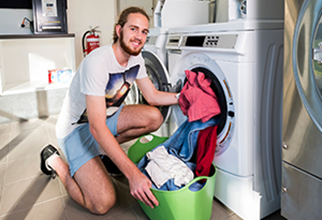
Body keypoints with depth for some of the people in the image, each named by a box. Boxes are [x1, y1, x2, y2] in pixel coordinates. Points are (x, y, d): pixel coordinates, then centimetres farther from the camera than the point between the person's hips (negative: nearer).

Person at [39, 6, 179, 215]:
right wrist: (133, 174, -39)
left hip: (108, 115, 8)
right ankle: (54, 160, 5)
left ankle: (104, 147, 3)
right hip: (78, 126, -7)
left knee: (154, 117, -15)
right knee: (103, 203, -19)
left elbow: (153, 96, 6)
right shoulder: (97, 62, -31)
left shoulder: (136, 59, -5)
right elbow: (97, 128, -35)